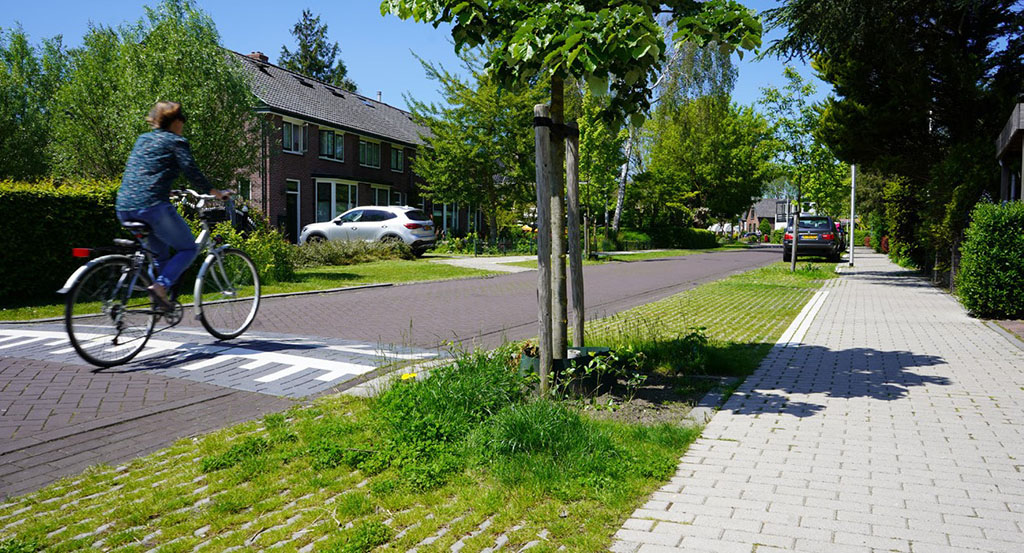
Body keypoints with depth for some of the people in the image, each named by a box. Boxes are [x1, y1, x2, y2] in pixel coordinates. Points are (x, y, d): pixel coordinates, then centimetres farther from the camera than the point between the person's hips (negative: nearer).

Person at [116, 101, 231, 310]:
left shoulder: (142, 139, 24)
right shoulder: (176, 141, 4)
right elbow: (191, 172, -6)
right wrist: (216, 192, 2)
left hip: (124, 208, 8)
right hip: (152, 206, -8)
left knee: (160, 252, 24)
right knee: (189, 248, 7)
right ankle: (161, 285, -13)